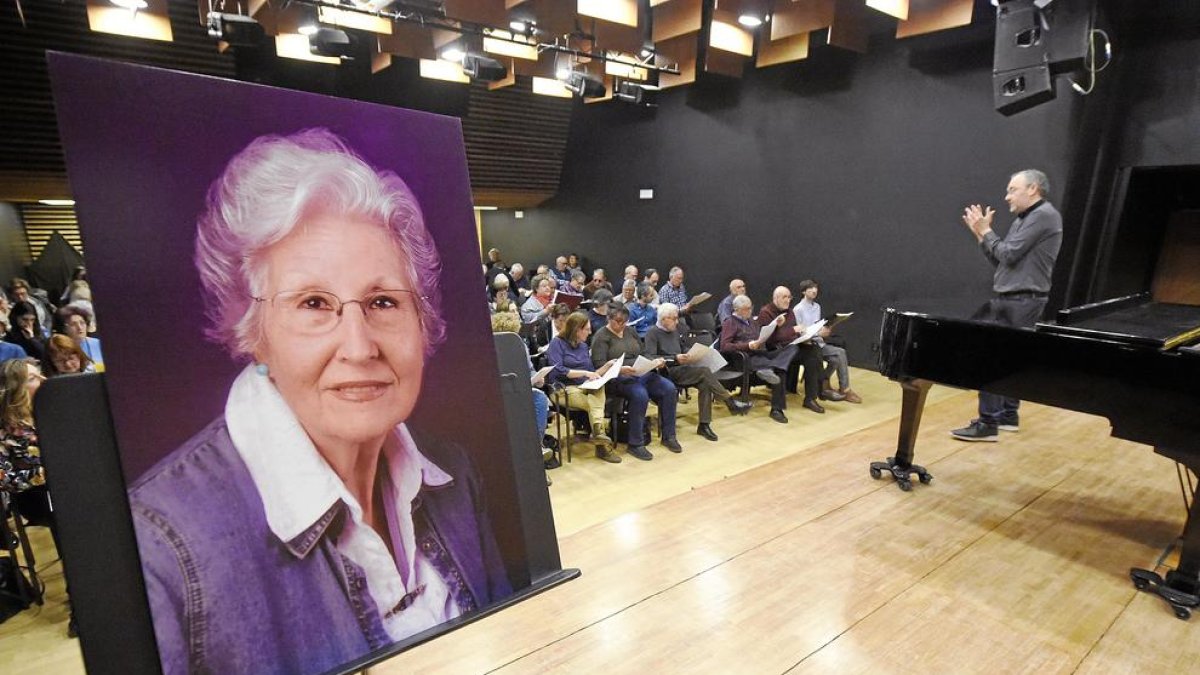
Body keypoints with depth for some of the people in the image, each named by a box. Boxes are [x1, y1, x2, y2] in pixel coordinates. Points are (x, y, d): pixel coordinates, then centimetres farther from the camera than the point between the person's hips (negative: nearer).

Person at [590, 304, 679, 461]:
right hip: (618, 378, -6)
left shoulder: (630, 332, 19)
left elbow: (642, 355, 22)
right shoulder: (601, 336, -2)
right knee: (640, 395, -35)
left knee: (669, 389, -17)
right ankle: (635, 444, -21)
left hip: (641, 374, 7)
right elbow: (599, 364, -13)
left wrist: (654, 361, 1)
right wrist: (620, 369, -29)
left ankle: (668, 436, -4)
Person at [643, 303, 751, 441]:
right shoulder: (652, 334, -5)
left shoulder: (675, 331, 18)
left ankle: (704, 425, -17)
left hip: (682, 369, 7)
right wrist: (675, 359, -25)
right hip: (668, 372, -7)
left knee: (705, 385, -22)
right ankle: (731, 403, -19)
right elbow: (649, 357, -17)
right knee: (704, 371, -26)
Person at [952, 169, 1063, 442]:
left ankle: (988, 424, -7)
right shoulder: (1023, 220, 18)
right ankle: (1008, 415, 24)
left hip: (1020, 302, -10)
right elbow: (999, 261, 16)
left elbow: (1008, 255, -17)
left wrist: (986, 231, -4)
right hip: (1011, 301, 10)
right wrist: (980, 233, 10)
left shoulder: (1044, 215, -11)